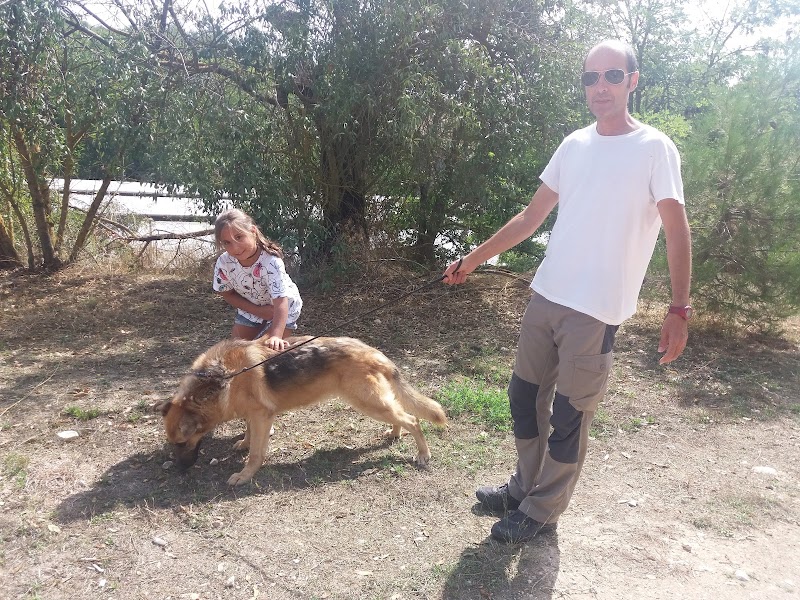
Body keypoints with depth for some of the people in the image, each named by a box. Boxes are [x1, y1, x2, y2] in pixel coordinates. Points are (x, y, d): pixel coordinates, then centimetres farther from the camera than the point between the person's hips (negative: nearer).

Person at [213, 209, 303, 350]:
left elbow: (281, 301, -45)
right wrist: (258, 310, -19)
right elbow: (227, 294, -7)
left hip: (282, 310, -4)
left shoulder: (271, 261, -38)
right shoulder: (224, 263, -24)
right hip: (250, 309, 5)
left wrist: (276, 336, -59)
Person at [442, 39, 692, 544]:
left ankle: (542, 511, 22)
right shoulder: (574, 145, 11)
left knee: (570, 416, 3)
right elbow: (531, 217, 14)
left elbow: (677, 231, -9)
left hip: (597, 311, -6)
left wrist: (679, 309, -19)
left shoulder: (655, 149, -5)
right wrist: (475, 258, 11)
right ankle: (525, 486, 35)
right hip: (545, 296, 6)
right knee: (525, 395, 14)